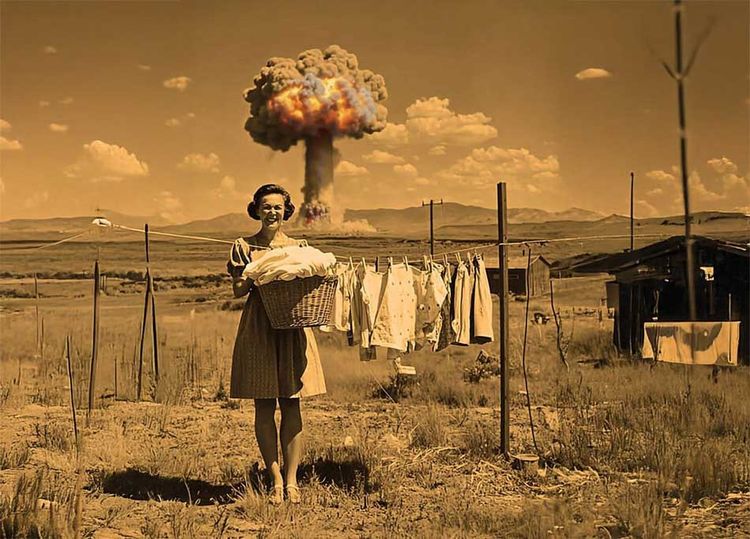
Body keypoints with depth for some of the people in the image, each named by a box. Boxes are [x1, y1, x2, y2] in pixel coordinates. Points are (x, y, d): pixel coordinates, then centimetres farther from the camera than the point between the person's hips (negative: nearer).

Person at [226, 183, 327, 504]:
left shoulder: (299, 247, 12)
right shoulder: (244, 246, 7)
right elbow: (238, 289, 1)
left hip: (292, 328, 1)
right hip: (258, 329, -1)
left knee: (291, 406, 0)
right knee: (264, 407, 0)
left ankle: (291, 480, 5)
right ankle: (275, 479, 8)